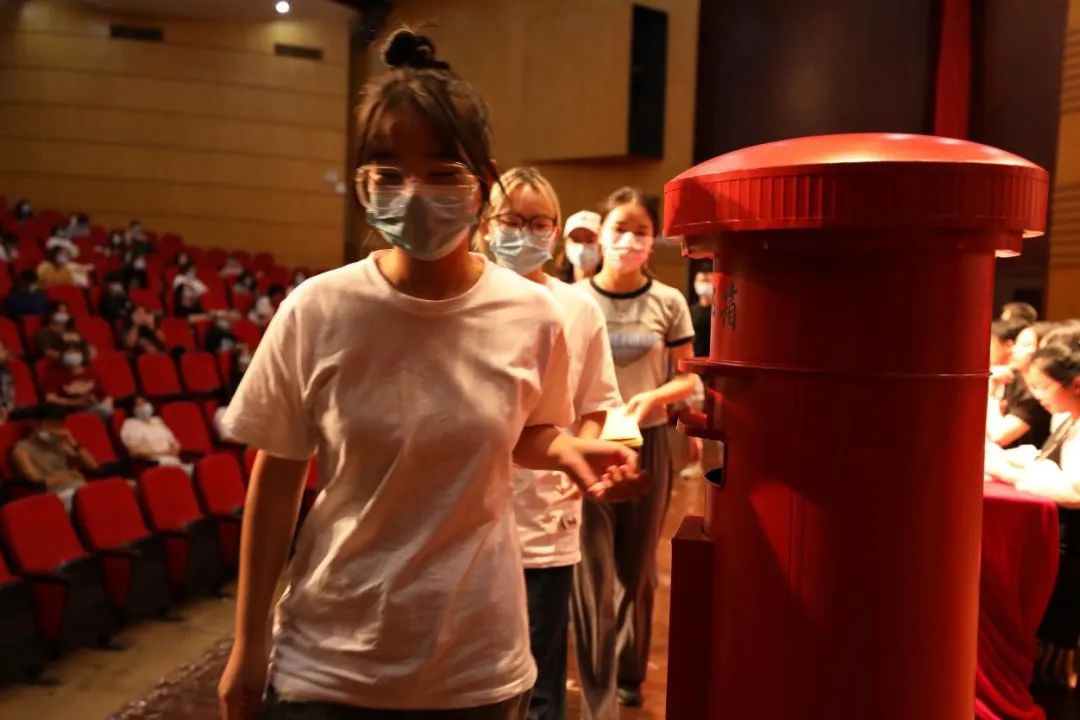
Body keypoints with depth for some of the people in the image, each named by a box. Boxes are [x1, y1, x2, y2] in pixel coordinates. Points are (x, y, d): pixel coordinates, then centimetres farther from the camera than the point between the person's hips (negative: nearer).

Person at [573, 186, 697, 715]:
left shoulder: (669, 303, -2)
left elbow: (688, 377, 3)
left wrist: (654, 397, -17)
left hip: (647, 444, 2)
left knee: (637, 569, 16)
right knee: (593, 574, -1)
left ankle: (629, 675, 39)